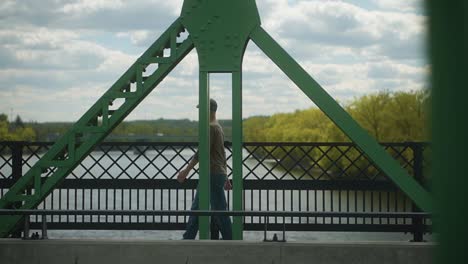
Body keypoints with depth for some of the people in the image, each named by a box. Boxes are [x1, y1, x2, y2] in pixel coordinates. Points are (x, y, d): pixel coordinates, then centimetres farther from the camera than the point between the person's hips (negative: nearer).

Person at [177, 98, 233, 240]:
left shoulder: (211, 128, -14)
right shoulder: (218, 128, 17)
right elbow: (222, 155, 21)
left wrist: (186, 171, -19)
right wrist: (225, 178, 24)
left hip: (213, 175, -10)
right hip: (211, 176, 10)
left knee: (219, 212, -6)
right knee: (196, 208, 11)